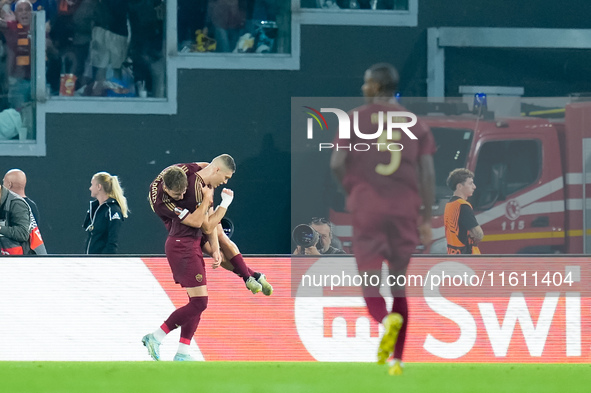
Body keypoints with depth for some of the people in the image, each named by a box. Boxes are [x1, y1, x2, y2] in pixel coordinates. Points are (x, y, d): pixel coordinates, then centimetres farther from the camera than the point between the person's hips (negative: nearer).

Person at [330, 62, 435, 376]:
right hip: (405, 209, 2)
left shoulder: (357, 118, 1)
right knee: (398, 282, 13)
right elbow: (428, 173, 2)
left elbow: (336, 164, -7)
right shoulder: (414, 123, 8)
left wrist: (351, 191, 12)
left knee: (370, 283, 2)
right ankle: (396, 358, 7)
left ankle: (387, 319, -34)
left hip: (367, 208, -2)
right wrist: (426, 217, 7)